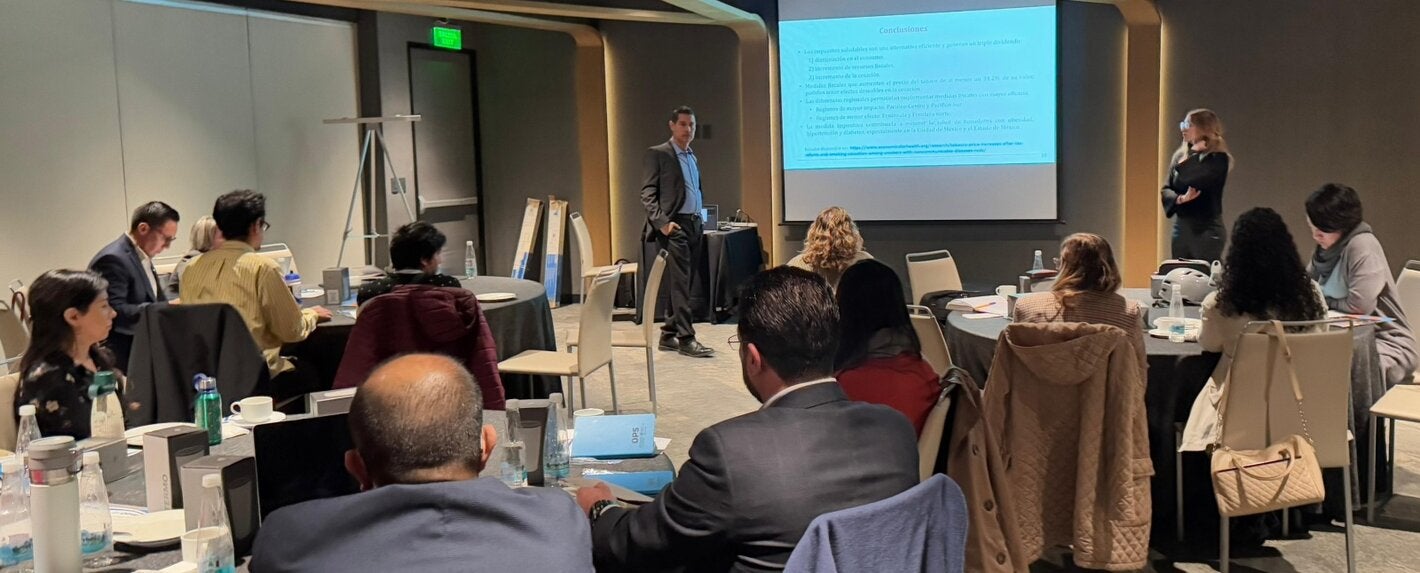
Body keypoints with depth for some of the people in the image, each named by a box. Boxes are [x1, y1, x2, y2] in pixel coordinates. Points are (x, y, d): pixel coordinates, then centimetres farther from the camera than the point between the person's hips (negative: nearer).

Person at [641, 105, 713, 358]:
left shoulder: (693, 157, 19)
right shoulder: (657, 154, -3)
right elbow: (647, 193, -8)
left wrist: (700, 221, 15)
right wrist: (662, 222, -18)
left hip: (694, 225, 8)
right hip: (674, 226, -8)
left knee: (682, 282, 9)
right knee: (680, 283, -10)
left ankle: (668, 335, 16)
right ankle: (686, 338, -9)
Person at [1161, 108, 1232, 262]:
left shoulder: (1218, 158, -8)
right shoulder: (1180, 155, 11)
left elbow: (1192, 180, -23)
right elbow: (1166, 190, 7)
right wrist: (1180, 199, -13)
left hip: (1207, 230, -6)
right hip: (1181, 227, 6)